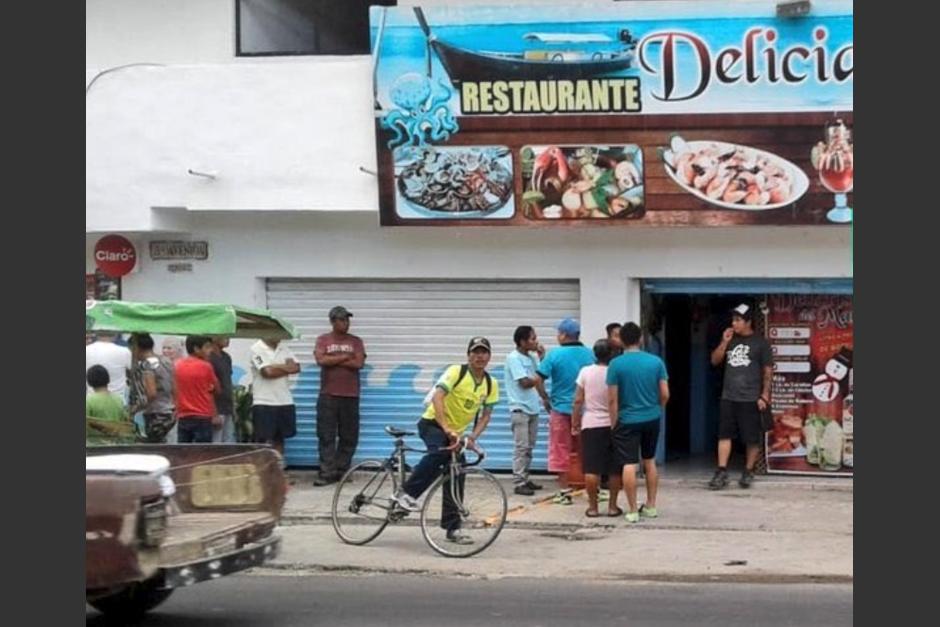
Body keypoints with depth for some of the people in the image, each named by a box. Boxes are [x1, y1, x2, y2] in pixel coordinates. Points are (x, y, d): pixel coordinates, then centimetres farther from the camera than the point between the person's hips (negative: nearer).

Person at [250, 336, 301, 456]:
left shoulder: (284, 349, 12)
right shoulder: (257, 349, -7)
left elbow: (296, 368, 0)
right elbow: (267, 372, -18)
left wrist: (276, 367, -10)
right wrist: (286, 368, -6)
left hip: (285, 402, 6)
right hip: (263, 403, -6)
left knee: (279, 439, 11)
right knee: (265, 441, -6)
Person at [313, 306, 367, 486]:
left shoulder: (355, 341, 8)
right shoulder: (323, 340, 6)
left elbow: (359, 363, -6)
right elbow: (321, 360, -10)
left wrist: (333, 360, -8)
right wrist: (345, 357, -7)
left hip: (350, 396, 1)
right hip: (328, 395, -1)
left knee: (349, 436, 2)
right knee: (326, 436, -5)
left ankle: (342, 471, 10)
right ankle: (327, 472, -5)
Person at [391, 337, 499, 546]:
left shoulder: (491, 384, -1)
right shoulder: (456, 372, -18)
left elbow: (485, 415, 2)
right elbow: (437, 397, -30)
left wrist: (473, 437, -17)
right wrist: (446, 429, -40)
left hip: (456, 432, 6)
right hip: (432, 423, -6)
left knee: (456, 478, 0)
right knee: (440, 452, -36)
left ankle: (453, 528, 7)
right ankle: (407, 493, -26)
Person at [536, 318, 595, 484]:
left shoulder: (555, 354, -10)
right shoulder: (589, 354, -1)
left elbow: (539, 379, -12)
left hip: (561, 408, -3)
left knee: (561, 451, 6)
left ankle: (565, 487, 6)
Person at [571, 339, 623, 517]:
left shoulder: (585, 372, -4)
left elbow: (578, 401, -2)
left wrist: (575, 424, 6)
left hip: (591, 425, 0)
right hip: (612, 425, 0)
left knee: (591, 469, 0)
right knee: (614, 469, 8)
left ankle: (593, 507, 2)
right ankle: (613, 506, 10)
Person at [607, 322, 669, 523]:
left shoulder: (616, 364, -11)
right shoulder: (656, 362, -3)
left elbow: (612, 399, -9)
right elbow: (665, 394, 0)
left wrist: (614, 422, 0)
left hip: (627, 421, -4)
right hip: (652, 418, 4)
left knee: (629, 465, 0)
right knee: (650, 462, 18)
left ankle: (633, 511, 0)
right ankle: (651, 506, 23)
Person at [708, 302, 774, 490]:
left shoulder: (760, 343, -2)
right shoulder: (731, 340, 13)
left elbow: (768, 371, -2)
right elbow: (715, 360, 13)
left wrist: (764, 395, -8)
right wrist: (724, 343, -1)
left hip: (750, 399, -4)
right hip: (728, 397, 4)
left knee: (752, 438, 2)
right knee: (724, 435, 0)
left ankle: (748, 472, 13)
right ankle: (722, 472, 1)